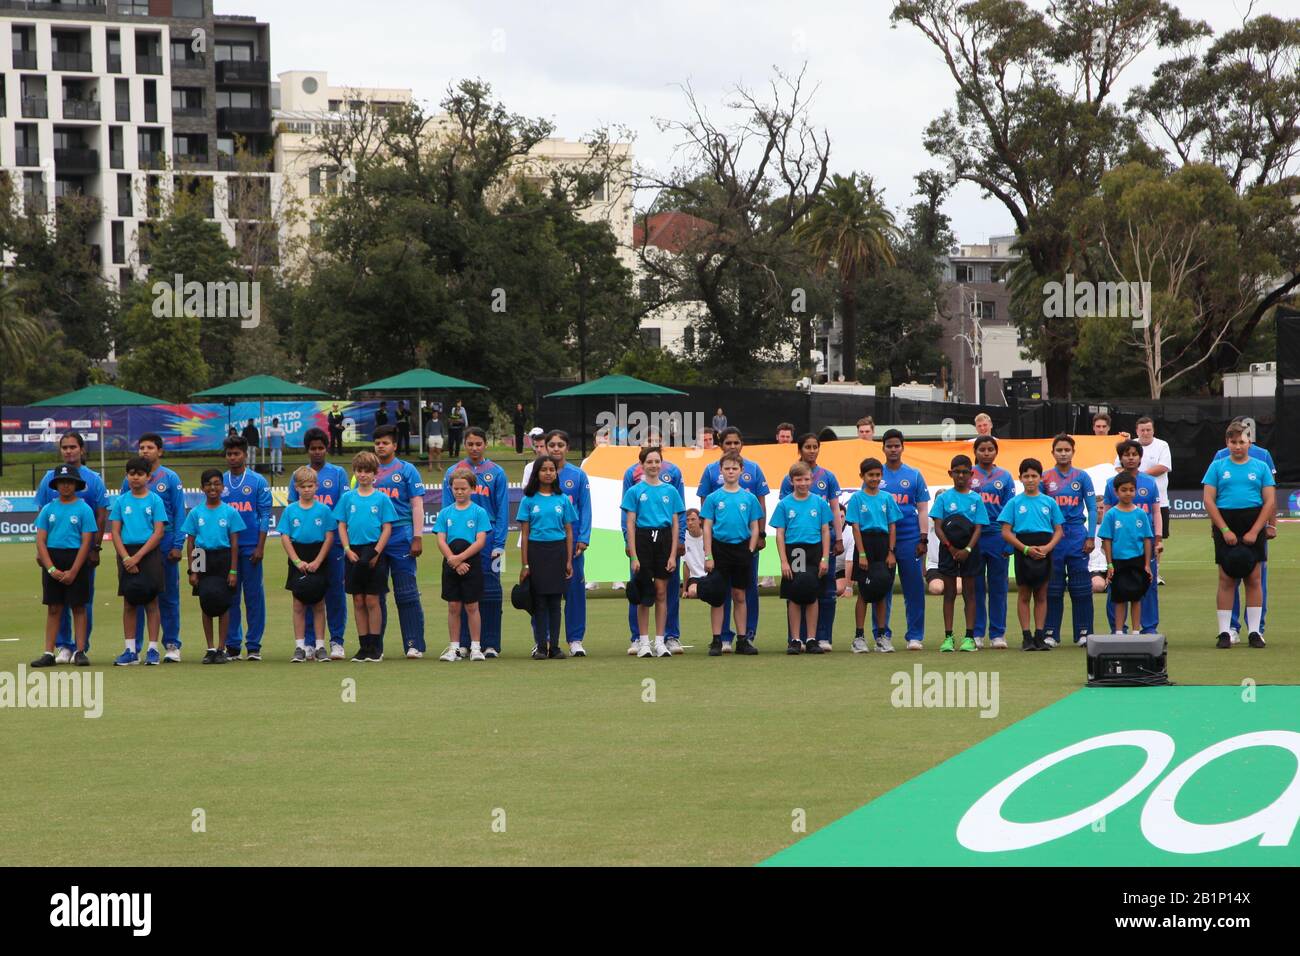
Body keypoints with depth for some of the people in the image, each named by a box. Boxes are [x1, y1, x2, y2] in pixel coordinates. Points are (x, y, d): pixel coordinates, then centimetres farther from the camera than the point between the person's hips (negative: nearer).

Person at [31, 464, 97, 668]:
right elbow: (40, 541, 3)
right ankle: (49, 653, 3)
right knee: (53, 607, 3)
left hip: (76, 559, -2)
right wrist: (51, 569, -9)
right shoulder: (48, 509, 7)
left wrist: (73, 572, -13)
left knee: (78, 606, 0)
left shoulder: (84, 510, -1)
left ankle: (80, 651, 4)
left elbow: (86, 542, -6)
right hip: (51, 560, 2)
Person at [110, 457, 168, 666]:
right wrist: (125, 558, -10)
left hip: (149, 553, -2)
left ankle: (153, 649, 2)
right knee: (129, 603, 4)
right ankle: (130, 650, 7)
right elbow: (115, 532, 4)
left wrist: (138, 556, -14)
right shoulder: (121, 501, 7)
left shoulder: (155, 500, 0)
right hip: (127, 553, 2)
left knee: (152, 602, -1)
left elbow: (159, 532, -6)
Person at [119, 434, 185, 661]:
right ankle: (134, 645, 6)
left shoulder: (170, 478, 2)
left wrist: (177, 545, -8)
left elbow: (179, 513, 0)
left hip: (164, 547, -2)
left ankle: (172, 645, 8)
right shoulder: (129, 480, 8)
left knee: (168, 596, 3)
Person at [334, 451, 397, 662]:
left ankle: (376, 647, 2)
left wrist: (376, 552, -10)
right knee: (358, 601, 5)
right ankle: (363, 646, 11)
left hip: (374, 552, -3)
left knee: (372, 600, -3)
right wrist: (347, 549, -6)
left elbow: (387, 528, -2)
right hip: (353, 553, 3)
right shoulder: (347, 497, 6)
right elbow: (341, 526, 7)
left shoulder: (382, 498, 0)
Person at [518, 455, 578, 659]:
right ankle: (540, 646, 4)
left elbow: (569, 532, 8)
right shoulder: (529, 500, 3)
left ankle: (554, 646, 6)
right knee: (539, 602, 0)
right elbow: (524, 534, 2)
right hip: (537, 551, -1)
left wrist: (569, 561, 1)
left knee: (555, 602, 3)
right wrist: (525, 564, -3)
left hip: (558, 551, 1)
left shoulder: (563, 500, 7)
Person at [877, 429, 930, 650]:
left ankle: (915, 636, 4)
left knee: (914, 590, -1)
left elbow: (923, 510, 7)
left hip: (909, 540, 0)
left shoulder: (914, 475, 8)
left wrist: (923, 539, -2)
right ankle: (883, 635, 12)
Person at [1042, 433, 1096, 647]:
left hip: (1077, 535, -1)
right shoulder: (1045, 479, 5)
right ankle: (1051, 633, 8)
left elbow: (1092, 509, 4)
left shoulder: (1082, 477, 4)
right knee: (1052, 587, 2)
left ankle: (1083, 633, 6)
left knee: (1081, 587, 0)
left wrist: (1090, 537, -4)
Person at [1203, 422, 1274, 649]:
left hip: (1254, 526, 1)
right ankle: (1224, 632, 3)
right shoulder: (1218, 466, 6)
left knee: (1254, 579, 0)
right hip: (1225, 524, -1)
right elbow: (1209, 500, 1)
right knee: (1226, 579, -1)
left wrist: (1255, 531, -8)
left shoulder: (1261, 467, 7)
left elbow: (1270, 501, 2)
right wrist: (1224, 530, -9)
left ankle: (1255, 631, 6)